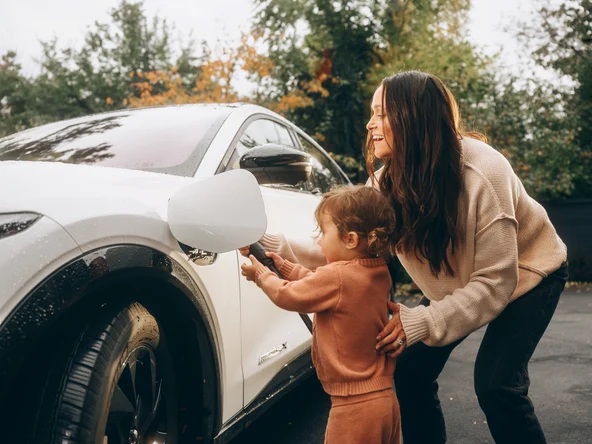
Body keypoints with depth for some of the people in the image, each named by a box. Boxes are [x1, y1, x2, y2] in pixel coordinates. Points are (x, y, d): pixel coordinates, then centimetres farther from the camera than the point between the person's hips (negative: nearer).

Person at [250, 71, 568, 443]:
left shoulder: (480, 172, -34)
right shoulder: (389, 183, -17)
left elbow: (495, 282, -31)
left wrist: (421, 322, -39)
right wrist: (274, 244, -26)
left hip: (528, 270, -5)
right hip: (457, 282, 5)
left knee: (495, 383, -19)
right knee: (411, 371, -3)